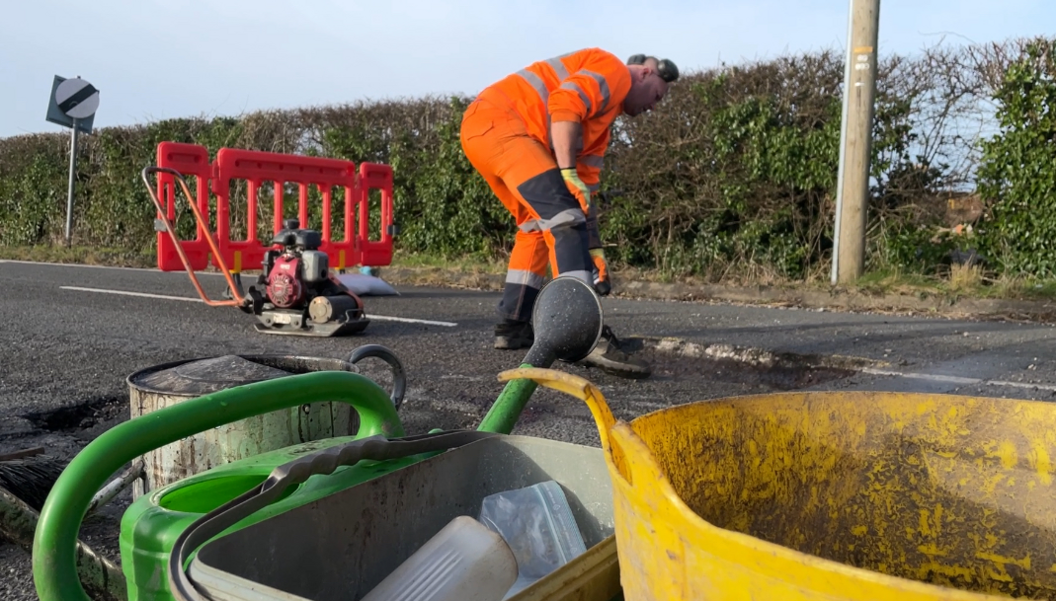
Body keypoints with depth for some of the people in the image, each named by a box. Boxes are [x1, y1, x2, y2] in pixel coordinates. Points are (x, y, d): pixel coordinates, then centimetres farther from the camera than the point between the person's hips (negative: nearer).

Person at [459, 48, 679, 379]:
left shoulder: (605, 111, 30)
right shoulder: (613, 70, 4)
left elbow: (587, 186, 26)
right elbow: (563, 106, -17)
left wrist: (594, 250, 23)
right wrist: (568, 172, -18)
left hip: (484, 130, 10)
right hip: (496, 121, -10)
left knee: (538, 224, 19)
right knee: (563, 214, -19)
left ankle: (512, 326, 21)